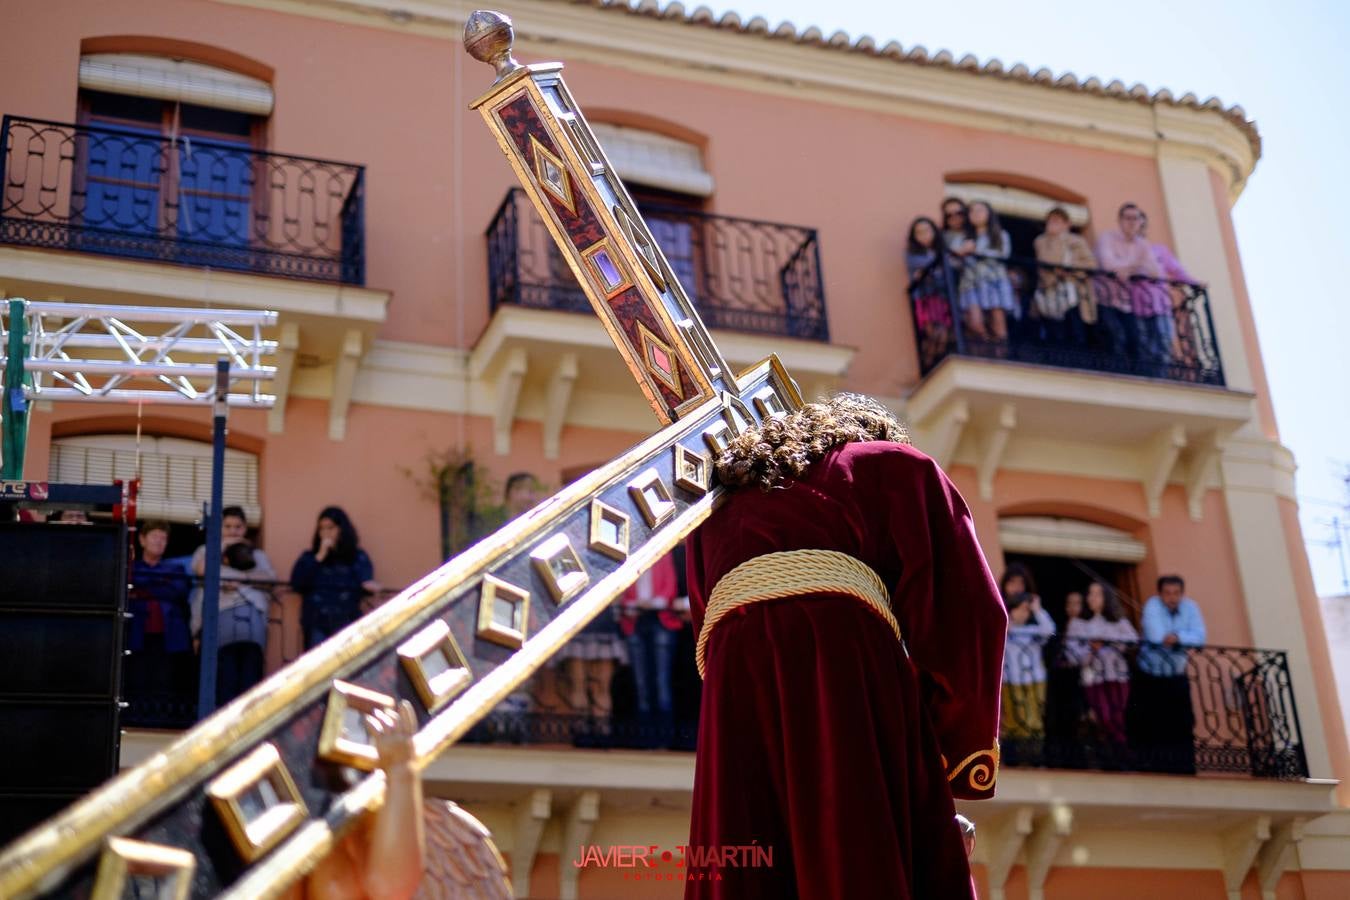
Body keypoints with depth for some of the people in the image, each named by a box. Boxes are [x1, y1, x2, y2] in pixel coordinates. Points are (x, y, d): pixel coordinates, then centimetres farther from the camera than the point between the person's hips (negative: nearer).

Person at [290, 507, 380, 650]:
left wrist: (368, 586, -29)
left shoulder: (358, 557, 12)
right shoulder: (310, 557, 16)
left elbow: (364, 582, -4)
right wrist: (320, 557, -3)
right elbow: (297, 584, 0)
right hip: (317, 622, 1)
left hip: (346, 621, -1)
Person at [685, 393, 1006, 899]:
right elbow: (966, 609, 9)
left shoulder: (726, 500, 35)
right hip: (845, 656, -4)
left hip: (738, 678, 4)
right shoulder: (896, 464, 22)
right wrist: (964, 754, 13)